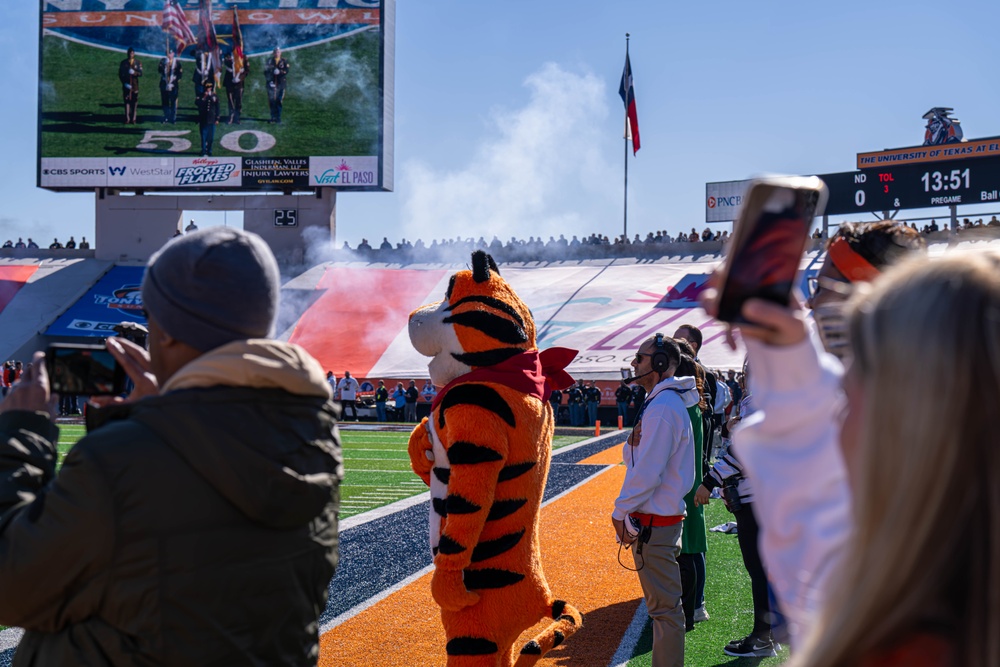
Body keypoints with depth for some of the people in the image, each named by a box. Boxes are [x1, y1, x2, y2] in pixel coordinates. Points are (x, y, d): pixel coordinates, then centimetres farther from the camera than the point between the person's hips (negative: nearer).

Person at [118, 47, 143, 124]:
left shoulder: (138, 62, 4)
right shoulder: (123, 63, 4)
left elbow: (140, 73, -1)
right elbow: (120, 75, 3)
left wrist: (134, 72, -21)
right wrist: (125, 83, -8)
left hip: (135, 85, 0)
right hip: (126, 85, 0)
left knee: (134, 102, 0)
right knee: (127, 101, -4)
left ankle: (133, 119, 6)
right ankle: (127, 119, -4)